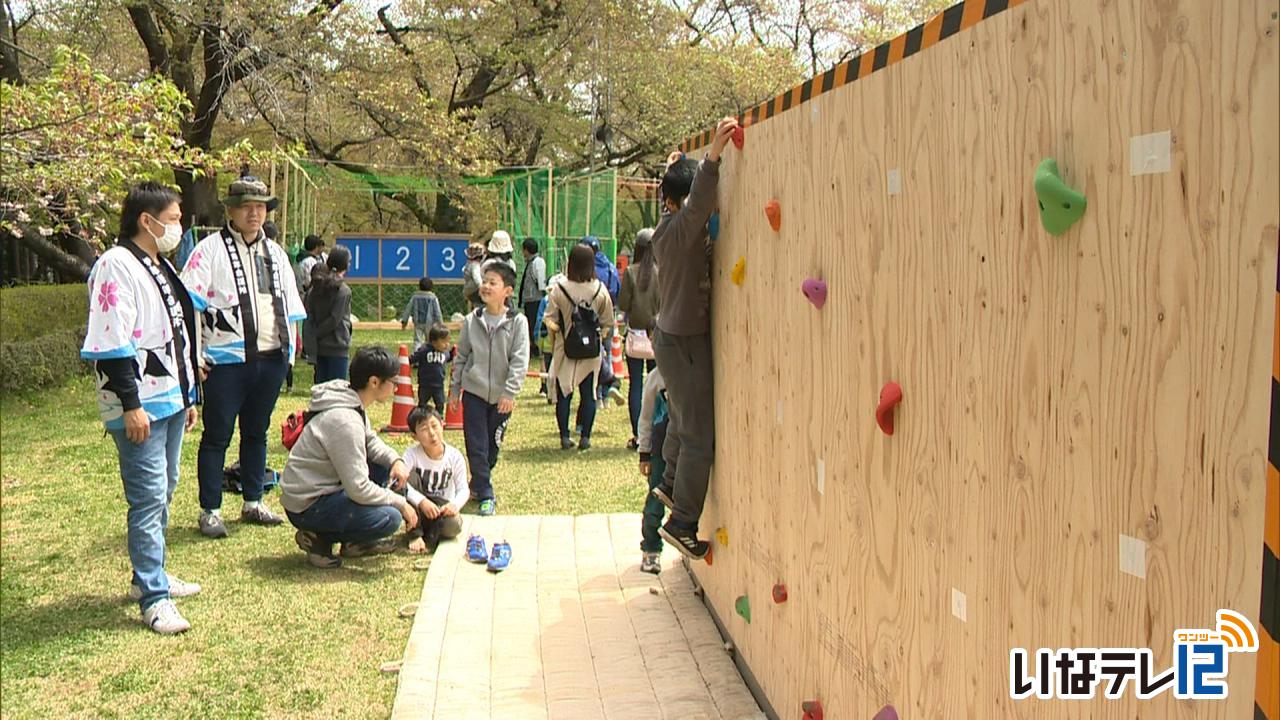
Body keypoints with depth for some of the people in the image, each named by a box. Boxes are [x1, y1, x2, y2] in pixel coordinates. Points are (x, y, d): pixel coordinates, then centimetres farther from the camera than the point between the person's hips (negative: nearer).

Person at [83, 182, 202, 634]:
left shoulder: (161, 267, 17)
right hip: (140, 405, -10)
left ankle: (149, 576, 29)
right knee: (149, 498, -7)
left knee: (163, 491, 16)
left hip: (171, 398, 10)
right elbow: (111, 343, -19)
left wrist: (188, 395, 22)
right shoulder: (117, 266, -13)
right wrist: (131, 405, -22)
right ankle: (154, 599, -2)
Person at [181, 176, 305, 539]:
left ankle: (253, 503, 27)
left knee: (257, 433, 15)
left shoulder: (275, 253, 16)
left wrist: (289, 349, 15)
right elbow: (189, 303, -8)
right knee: (217, 436, 1)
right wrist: (195, 357, -12)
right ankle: (210, 512, 10)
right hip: (227, 360, -6)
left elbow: (290, 306, 22)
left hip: (270, 359, 6)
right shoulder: (210, 249, -3)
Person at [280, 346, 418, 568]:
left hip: (324, 487, 10)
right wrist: (400, 502, -14)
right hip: (307, 507, -10)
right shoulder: (344, 420, -27)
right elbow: (359, 489, -26)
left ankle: (356, 541, 14)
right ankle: (318, 538, -4)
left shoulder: (352, 401, 2)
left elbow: (370, 441, 17)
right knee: (390, 519, -23)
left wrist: (395, 460, -3)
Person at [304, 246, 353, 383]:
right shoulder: (343, 290, -11)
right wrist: (316, 334, -7)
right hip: (337, 348, -6)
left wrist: (311, 338, -2)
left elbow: (309, 317, 1)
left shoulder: (316, 287, 7)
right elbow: (334, 320, -16)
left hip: (319, 347, 6)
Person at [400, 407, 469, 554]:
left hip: (442, 509, -1)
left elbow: (463, 489, -8)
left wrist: (455, 504, -30)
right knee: (411, 476, -27)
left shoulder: (455, 457, -9)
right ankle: (415, 535, -20)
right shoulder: (412, 454, -13)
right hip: (418, 509, 1)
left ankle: (430, 536, -1)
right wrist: (421, 501, -41)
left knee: (454, 525, -36)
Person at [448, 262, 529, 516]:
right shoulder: (471, 321, 1)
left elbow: (519, 361, -11)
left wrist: (509, 392, -17)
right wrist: (454, 388, 9)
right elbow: (461, 357, 9)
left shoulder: (517, 322, -7)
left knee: (493, 446, 11)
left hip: (502, 396, -1)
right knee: (476, 446, -3)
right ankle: (485, 495, 4)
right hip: (474, 392, 1)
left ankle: (479, 483, 33)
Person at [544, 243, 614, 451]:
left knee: (563, 393, 9)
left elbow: (549, 320, -6)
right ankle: (585, 437, 9)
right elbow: (608, 323, -1)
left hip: (565, 349, -1)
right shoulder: (600, 290, -6)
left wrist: (553, 345, 7)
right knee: (588, 393, 8)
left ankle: (565, 437, 9)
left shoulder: (560, 289, -10)